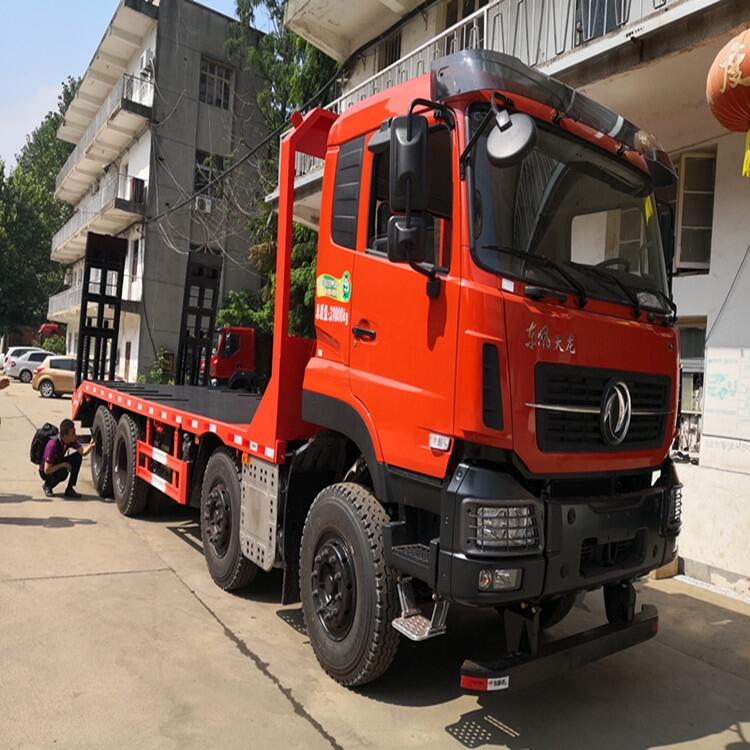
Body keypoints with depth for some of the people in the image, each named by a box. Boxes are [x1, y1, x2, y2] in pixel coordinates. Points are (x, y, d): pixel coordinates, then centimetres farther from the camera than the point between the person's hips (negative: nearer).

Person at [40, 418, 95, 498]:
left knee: (78, 456, -15)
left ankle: (69, 489, -9)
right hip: (46, 472, -7)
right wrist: (63, 464, -30)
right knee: (63, 472, -36)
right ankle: (47, 485, -2)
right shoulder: (52, 445, -34)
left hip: (58, 464, 7)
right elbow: (47, 470, -31)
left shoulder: (70, 440, -14)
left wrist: (91, 445, -39)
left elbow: (83, 452, -21)